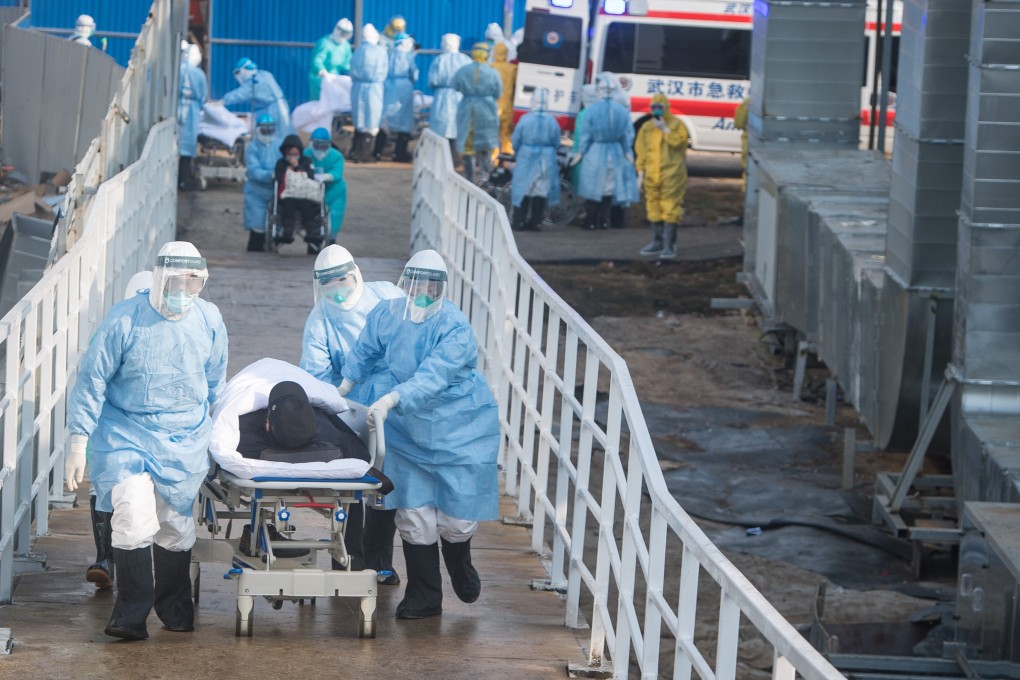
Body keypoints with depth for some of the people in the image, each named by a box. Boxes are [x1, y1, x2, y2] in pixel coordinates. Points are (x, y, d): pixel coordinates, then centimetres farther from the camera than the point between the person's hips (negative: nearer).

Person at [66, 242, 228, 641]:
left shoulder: (209, 320, -2)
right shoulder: (125, 320, -14)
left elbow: (214, 381, 14)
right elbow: (92, 380, -9)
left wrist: (212, 430, 21)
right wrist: (79, 444, -12)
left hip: (185, 439, 3)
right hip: (126, 433, -3)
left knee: (175, 525, 6)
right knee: (134, 517, -19)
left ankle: (175, 608, 27)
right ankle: (131, 615, -9)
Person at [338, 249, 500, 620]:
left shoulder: (456, 329, -22)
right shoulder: (386, 314, -7)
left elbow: (431, 377, -35)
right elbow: (365, 354, 13)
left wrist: (390, 400, -46)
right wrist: (341, 390, 14)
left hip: (459, 433, -3)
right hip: (408, 433, 3)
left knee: (457, 516, 1)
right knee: (414, 514, 0)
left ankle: (460, 564, 37)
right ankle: (423, 596, 14)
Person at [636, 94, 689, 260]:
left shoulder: (677, 124, 0)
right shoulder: (647, 128, 13)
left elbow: (678, 140, -19)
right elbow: (641, 152, 14)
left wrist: (664, 128, -15)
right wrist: (641, 174, 9)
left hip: (671, 175, -5)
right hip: (652, 176, 5)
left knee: (670, 209, -10)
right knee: (654, 209, 11)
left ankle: (669, 246, -10)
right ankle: (657, 242, 22)